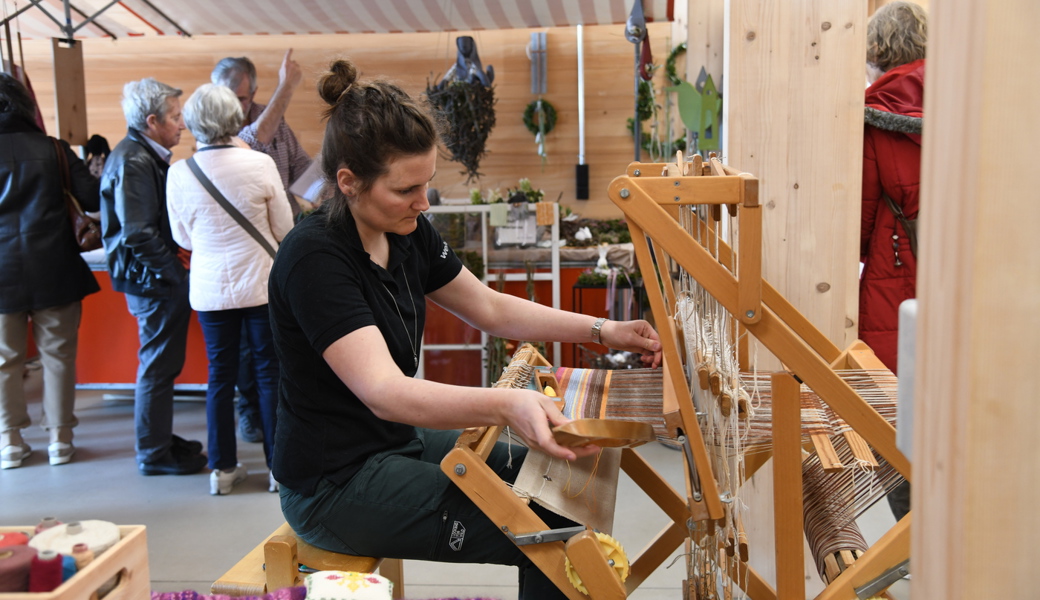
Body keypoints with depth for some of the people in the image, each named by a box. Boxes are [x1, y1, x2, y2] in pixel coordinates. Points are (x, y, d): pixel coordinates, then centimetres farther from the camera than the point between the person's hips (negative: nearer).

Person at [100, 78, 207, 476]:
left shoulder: (147, 155, 12)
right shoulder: (133, 162, -19)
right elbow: (138, 234, -24)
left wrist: (178, 256, 7)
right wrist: (175, 269, -17)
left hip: (161, 277, 10)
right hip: (153, 279, -10)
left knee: (162, 363, 18)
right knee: (158, 365, 0)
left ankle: (160, 440, 31)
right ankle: (154, 454, 12)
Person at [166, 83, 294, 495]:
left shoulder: (179, 173, -7)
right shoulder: (259, 163, -12)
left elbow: (182, 237, 4)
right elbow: (284, 229, -4)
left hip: (210, 288, 2)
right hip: (260, 283, -1)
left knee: (220, 375, 13)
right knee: (269, 373, 8)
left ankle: (223, 468, 20)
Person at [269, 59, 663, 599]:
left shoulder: (407, 233, -1)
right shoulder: (313, 257, -25)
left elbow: (493, 309, 8)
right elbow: (385, 392, -35)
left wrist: (604, 331, -1)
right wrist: (507, 405, -50)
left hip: (402, 441, 8)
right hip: (335, 483, -8)